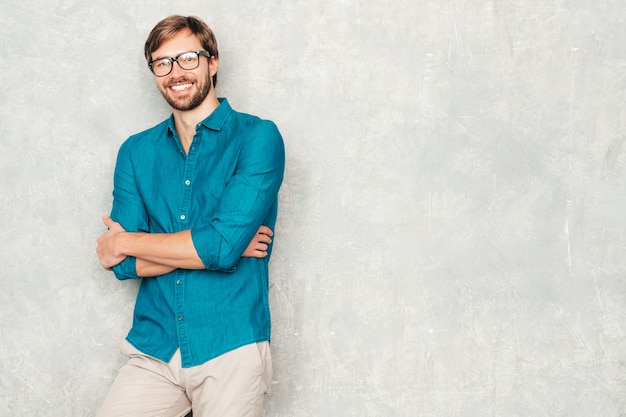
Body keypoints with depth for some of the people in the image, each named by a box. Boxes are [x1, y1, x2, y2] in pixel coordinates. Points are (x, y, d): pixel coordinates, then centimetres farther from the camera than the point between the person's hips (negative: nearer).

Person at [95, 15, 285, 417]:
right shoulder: (136, 151, 8)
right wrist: (212, 244, -13)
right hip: (153, 349, 4)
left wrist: (125, 241, -5)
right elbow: (123, 264, -1)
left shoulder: (257, 137, -6)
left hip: (229, 350, -3)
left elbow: (223, 245, -18)